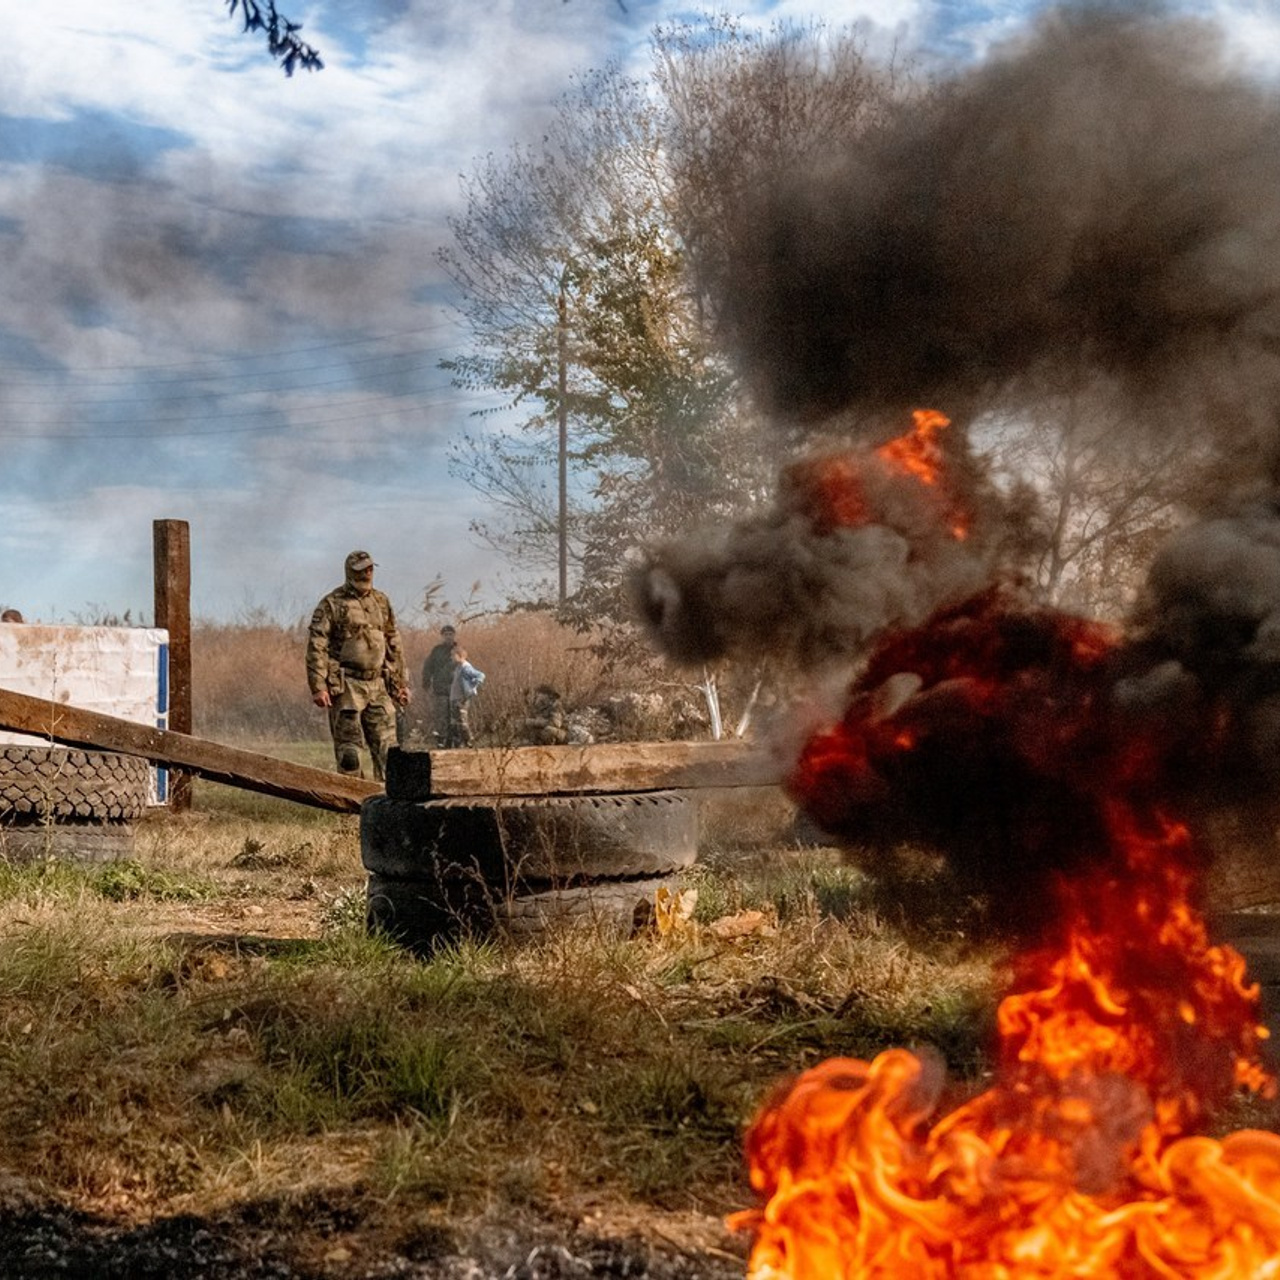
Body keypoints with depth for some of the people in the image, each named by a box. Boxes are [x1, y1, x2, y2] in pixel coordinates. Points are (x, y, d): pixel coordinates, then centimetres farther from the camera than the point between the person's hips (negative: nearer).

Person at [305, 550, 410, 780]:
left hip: (378, 685, 5)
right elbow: (316, 647, -9)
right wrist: (318, 687, -17)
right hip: (347, 686, -5)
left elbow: (394, 645, 19)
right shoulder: (332, 604, -3)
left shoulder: (381, 602, 14)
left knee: (386, 748, 2)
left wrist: (400, 683, 15)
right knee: (348, 750, -2)